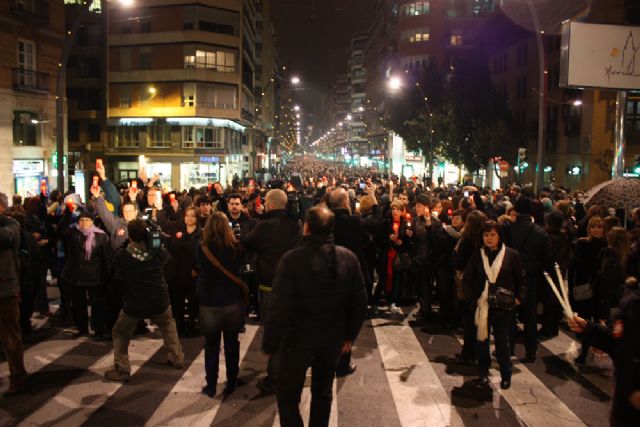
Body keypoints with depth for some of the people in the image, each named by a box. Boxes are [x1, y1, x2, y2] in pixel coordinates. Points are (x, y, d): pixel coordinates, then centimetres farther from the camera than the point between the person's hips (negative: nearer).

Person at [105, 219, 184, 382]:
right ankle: (177, 359, 32)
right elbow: (167, 254, 13)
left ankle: (122, 370, 15)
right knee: (168, 325, 30)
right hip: (159, 303, 2)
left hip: (134, 306, -2)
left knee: (120, 333, 21)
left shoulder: (121, 256, -17)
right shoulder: (159, 253, -12)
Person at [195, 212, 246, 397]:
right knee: (231, 345, 13)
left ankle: (211, 386, 19)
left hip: (209, 303, -1)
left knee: (211, 346, 12)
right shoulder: (236, 248, -9)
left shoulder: (201, 249, -12)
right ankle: (231, 384, 22)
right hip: (233, 302, 1)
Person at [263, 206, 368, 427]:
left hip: (299, 337, -4)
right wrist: (350, 334, 10)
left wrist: (270, 343, -9)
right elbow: (359, 302, -3)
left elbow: (279, 307, -22)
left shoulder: (292, 259, -22)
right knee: (323, 391, 23)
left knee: (288, 393, 16)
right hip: (333, 337, 4)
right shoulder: (349, 257, -9)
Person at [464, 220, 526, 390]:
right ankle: (483, 373, 26)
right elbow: (467, 279, 5)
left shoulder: (511, 255, -4)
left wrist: (517, 298, -5)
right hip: (482, 305, 2)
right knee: (482, 339, 10)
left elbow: (521, 280, 4)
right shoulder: (477, 255, 1)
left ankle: (506, 376, 20)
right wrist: (471, 300, -4)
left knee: (502, 341, 4)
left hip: (503, 306, -2)